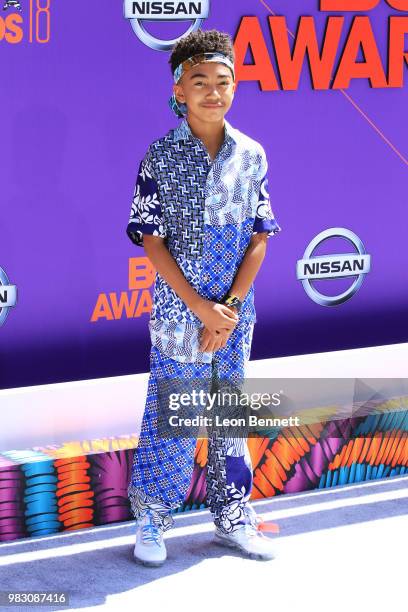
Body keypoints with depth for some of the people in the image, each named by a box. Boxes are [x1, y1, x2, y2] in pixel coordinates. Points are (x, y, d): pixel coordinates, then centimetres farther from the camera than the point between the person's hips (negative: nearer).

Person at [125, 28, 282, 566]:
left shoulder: (251, 155, 2)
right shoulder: (161, 157, -6)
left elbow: (259, 238, 2)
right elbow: (152, 241, -8)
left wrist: (229, 308, -8)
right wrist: (201, 307, -14)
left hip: (236, 315, 3)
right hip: (178, 312, -3)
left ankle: (232, 518, 25)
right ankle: (151, 521, 18)